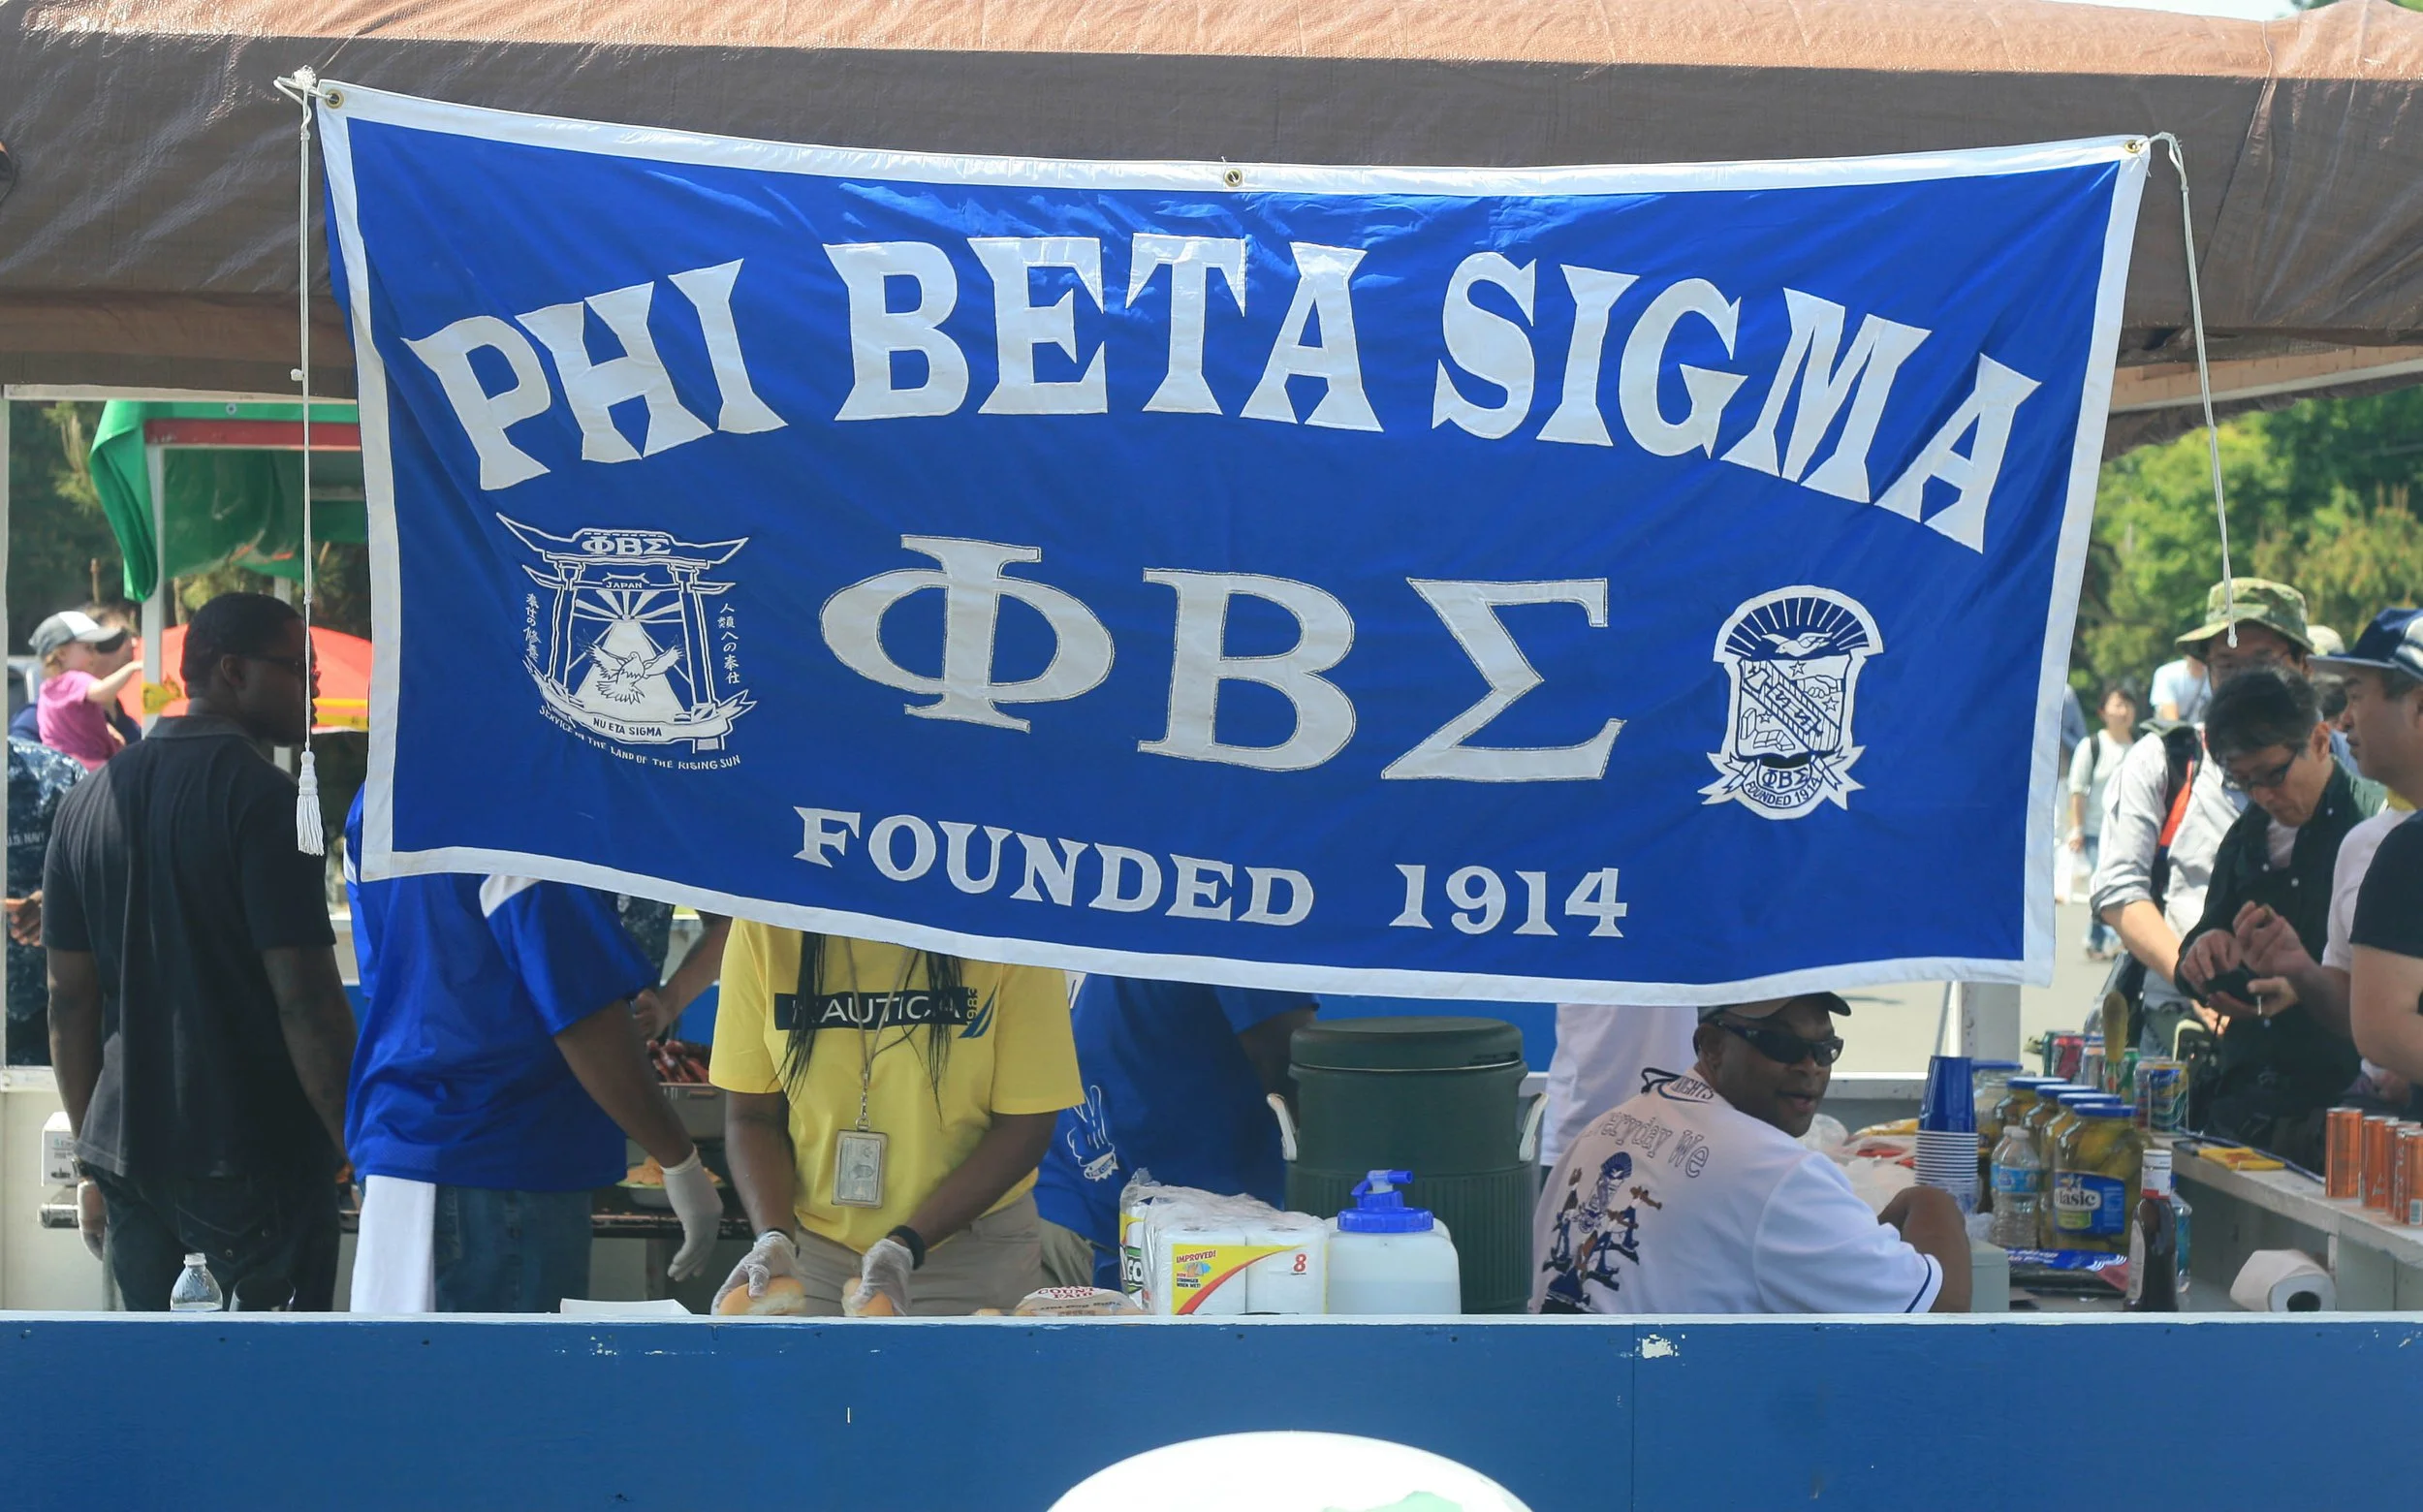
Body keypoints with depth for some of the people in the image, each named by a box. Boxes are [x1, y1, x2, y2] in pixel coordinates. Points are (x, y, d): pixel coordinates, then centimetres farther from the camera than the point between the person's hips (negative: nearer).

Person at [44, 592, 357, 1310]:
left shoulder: (89, 801, 11)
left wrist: (95, 1152, 19)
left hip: (130, 1161, 7)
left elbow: (70, 1000, 13)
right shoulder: (261, 797, -11)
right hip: (255, 1159, -7)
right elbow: (306, 1001, -16)